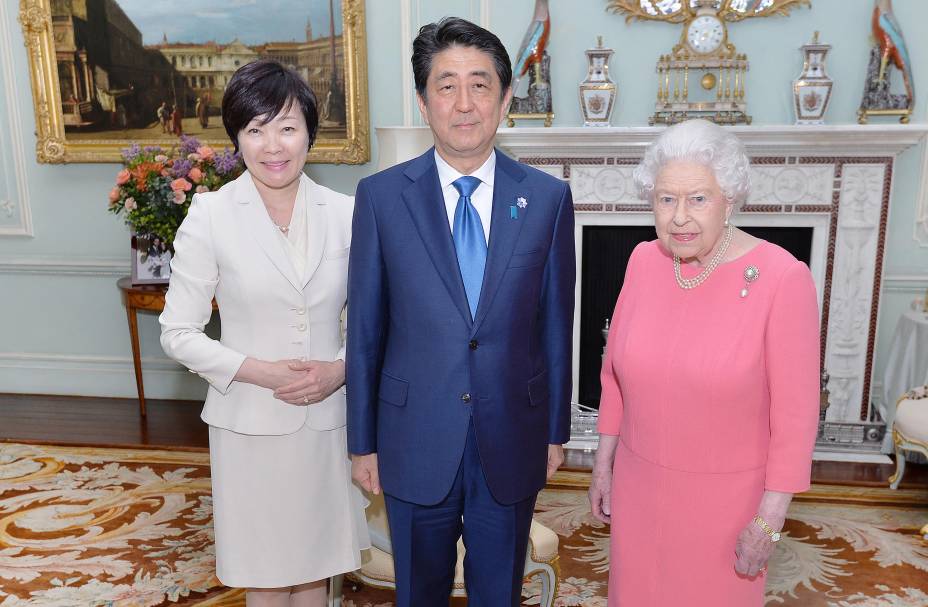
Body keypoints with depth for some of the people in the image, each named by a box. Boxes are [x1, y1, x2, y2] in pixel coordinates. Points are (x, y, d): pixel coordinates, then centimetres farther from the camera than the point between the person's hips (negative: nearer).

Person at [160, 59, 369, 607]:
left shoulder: (344, 213, -4)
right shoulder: (211, 217, -10)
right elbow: (179, 333, -6)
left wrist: (341, 367, -13)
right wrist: (258, 371, -17)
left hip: (328, 420, 2)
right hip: (250, 424, -2)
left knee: (314, 562, 19)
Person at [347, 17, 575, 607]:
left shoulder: (548, 198, -5)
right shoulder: (381, 196, -7)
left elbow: (555, 324, 2)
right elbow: (364, 330, -3)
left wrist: (556, 430, 7)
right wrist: (362, 442, 1)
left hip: (513, 442, 1)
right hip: (416, 441, 0)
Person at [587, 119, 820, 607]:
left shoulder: (782, 277, -20)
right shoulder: (643, 261, -6)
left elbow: (794, 411, -15)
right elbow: (614, 373, 4)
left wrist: (770, 518, -11)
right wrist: (603, 464, 8)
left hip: (727, 493, -4)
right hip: (639, 481, 4)